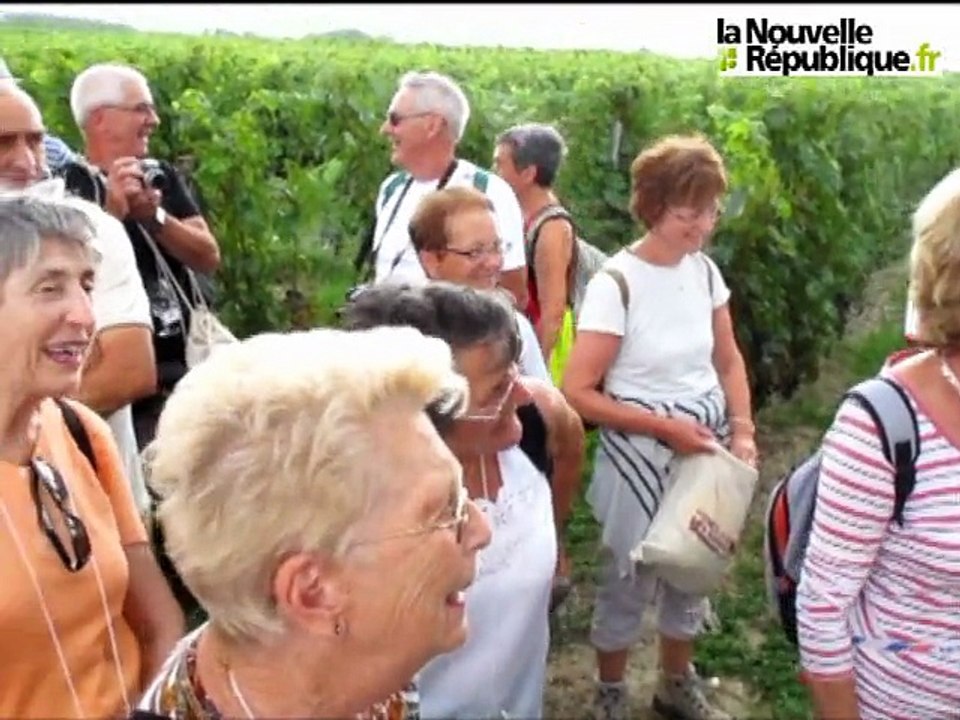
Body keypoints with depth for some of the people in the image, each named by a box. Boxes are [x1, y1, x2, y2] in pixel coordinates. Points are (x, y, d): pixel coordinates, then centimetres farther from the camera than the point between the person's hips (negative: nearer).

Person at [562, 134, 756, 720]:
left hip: (706, 447, 6)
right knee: (633, 579, 10)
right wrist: (665, 427, -20)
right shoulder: (616, 284, -20)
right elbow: (578, 393, -19)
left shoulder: (705, 269, -1)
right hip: (643, 457, -6)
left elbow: (729, 361, 9)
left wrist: (742, 429, -5)